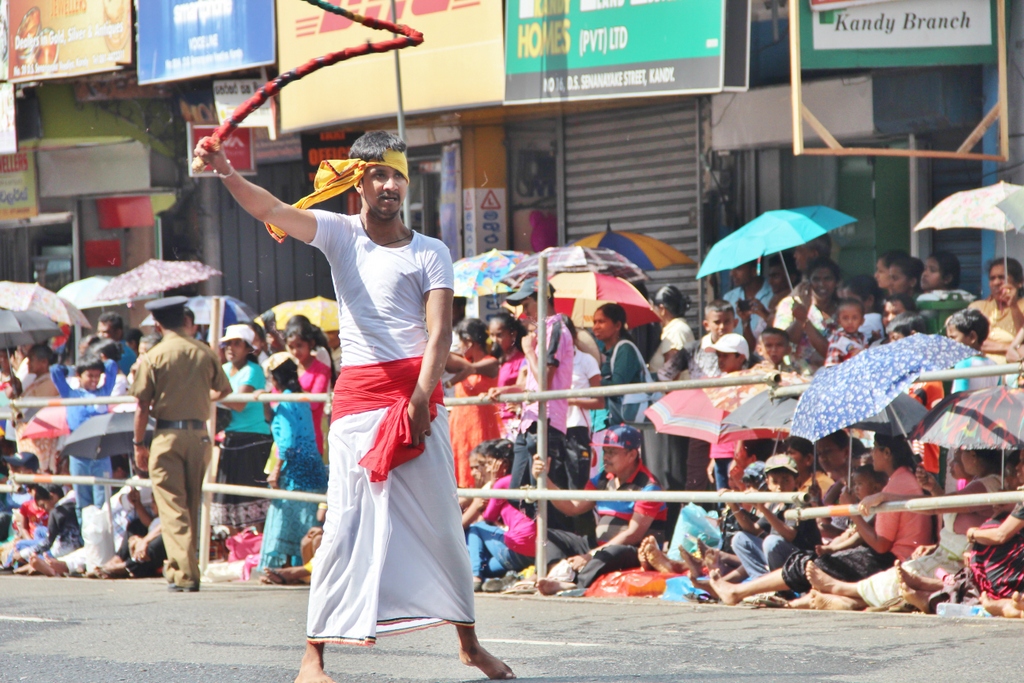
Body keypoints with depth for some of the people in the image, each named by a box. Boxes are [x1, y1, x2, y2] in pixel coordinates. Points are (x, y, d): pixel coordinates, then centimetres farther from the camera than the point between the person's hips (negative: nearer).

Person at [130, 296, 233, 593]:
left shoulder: (153, 357, -7)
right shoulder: (205, 353, 2)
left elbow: (142, 406, -8)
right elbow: (222, 391, 15)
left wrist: (139, 444, 2)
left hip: (167, 435, -4)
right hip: (199, 434, 4)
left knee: (173, 508, -3)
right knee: (192, 506, 15)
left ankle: (184, 573, -11)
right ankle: (179, 566, 23)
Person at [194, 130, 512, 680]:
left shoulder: (430, 252, 6)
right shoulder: (339, 233, 8)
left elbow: (439, 330, -4)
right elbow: (271, 210, -7)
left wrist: (421, 397, -18)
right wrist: (227, 174, -26)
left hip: (418, 390, 1)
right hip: (357, 394, 0)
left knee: (441, 520, 5)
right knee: (345, 522, -5)